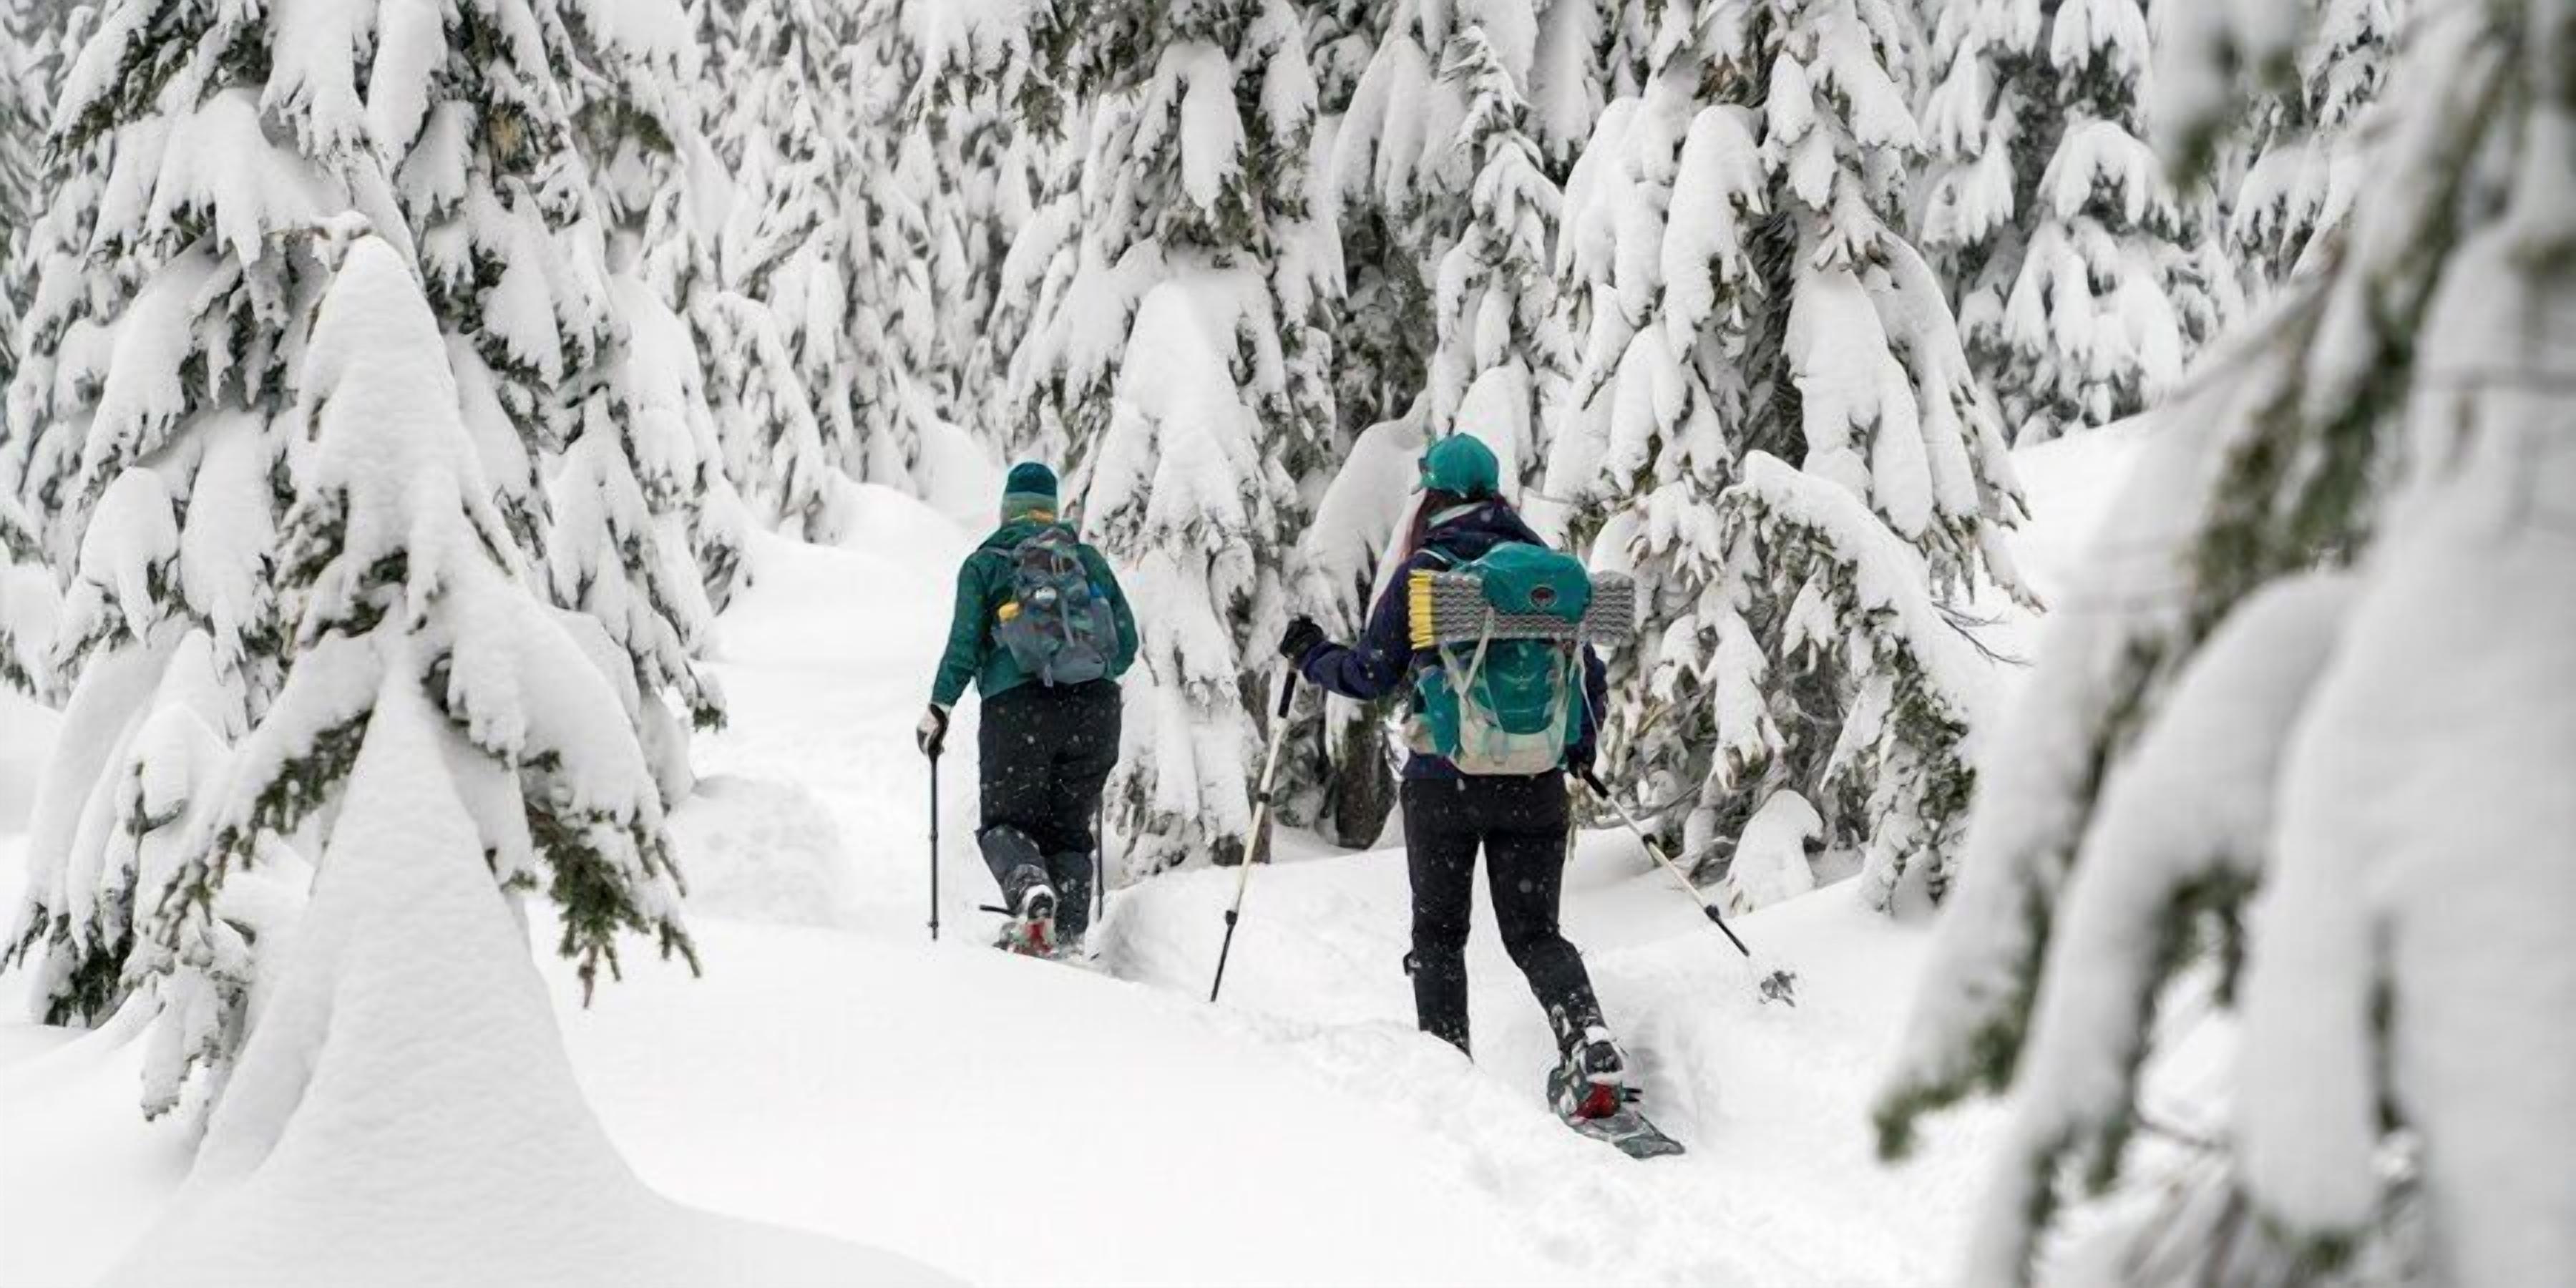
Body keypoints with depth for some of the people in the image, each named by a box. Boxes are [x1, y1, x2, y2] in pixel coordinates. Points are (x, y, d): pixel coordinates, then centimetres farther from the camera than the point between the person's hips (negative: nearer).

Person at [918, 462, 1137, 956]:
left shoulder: (985, 563, 8)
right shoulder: (1089, 557, 15)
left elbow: (964, 644, -2)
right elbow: (1127, 642, 12)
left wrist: (939, 707, 6)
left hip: (1018, 708, -3)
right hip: (1095, 709, 3)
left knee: (1007, 819, 6)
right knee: (1070, 827, 12)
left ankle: (1030, 887, -24)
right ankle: (1068, 932, -2)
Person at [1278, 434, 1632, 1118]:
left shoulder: (1424, 570, -6)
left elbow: (1371, 674, 0)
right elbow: (1587, 670, 10)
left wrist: (1310, 655, 19)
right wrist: (1582, 746, 28)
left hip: (1443, 779, -3)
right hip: (1534, 781, 3)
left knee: (1438, 932, 13)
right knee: (1535, 933, 8)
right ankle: (1590, 1045, -15)